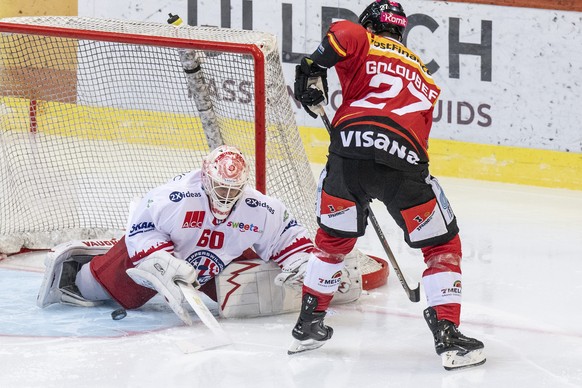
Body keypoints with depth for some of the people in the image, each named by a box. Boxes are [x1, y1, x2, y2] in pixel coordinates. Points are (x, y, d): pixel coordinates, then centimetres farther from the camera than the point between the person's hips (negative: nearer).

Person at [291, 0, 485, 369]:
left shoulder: (364, 44, 19)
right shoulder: (424, 78, 32)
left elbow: (343, 34, -6)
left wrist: (313, 69, 6)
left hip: (349, 149, 0)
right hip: (404, 159, 0)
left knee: (334, 238, 25)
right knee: (442, 246, 15)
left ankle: (310, 321, 31)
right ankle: (448, 335, 4)